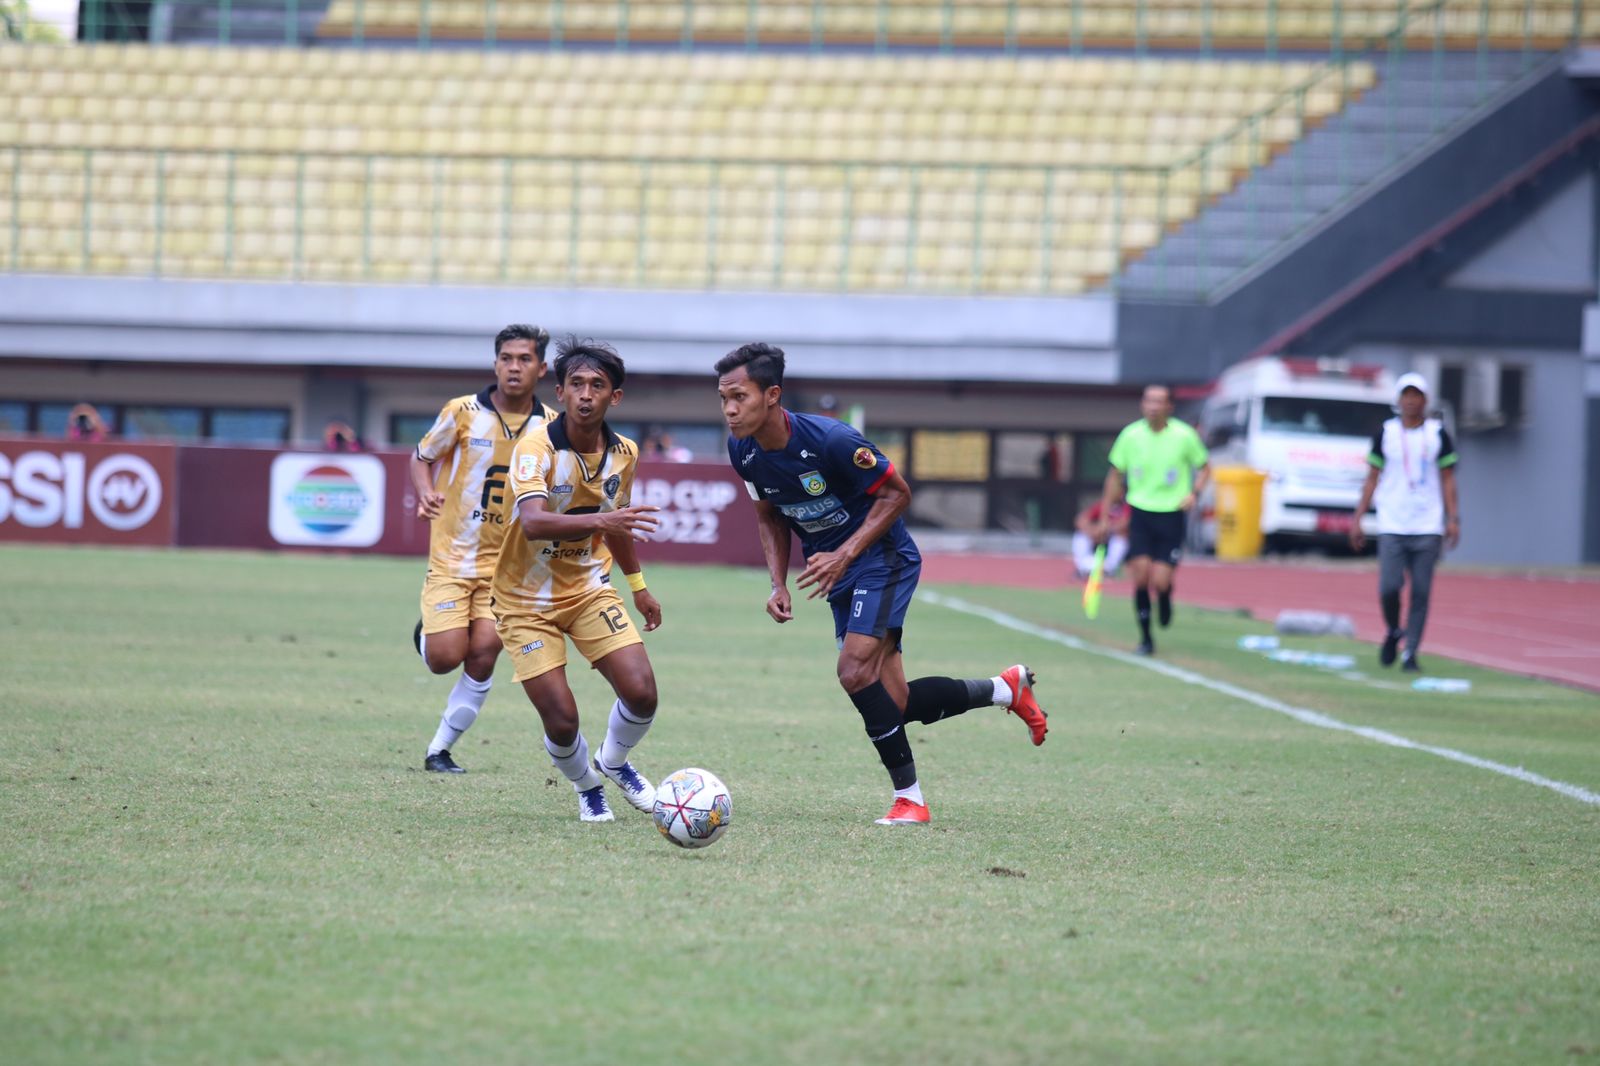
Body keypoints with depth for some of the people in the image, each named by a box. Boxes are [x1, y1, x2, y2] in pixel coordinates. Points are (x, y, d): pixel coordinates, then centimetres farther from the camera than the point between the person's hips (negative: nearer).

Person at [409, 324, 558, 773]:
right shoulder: (463, 413, -9)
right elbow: (422, 457, 5)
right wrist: (424, 492, -16)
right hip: (453, 554, -2)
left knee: (483, 655, -9)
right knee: (445, 658, -11)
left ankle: (440, 749, 7)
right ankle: (427, 633, 28)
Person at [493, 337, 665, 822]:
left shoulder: (623, 453, -4)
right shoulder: (536, 448, -23)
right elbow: (533, 522, -40)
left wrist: (637, 583, 24)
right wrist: (600, 520, -54)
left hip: (588, 588, 5)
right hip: (527, 599, -5)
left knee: (641, 693, -11)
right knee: (562, 719, -12)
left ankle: (614, 763, 22)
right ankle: (587, 787, 22)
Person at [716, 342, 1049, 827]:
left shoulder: (830, 439, -27)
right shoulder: (743, 451, -7)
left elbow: (897, 493, -15)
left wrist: (845, 554, -23)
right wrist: (778, 583, -2)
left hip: (883, 558, -7)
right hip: (839, 574, 7)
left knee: (855, 671, -23)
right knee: (892, 703, 3)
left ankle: (908, 797, -11)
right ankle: (1006, 688, 24)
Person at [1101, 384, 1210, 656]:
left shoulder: (1184, 435, -6)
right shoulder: (1131, 435, -1)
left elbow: (1204, 467, 10)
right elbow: (1115, 475, 10)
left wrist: (1194, 493, -9)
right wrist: (1105, 516, 11)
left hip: (1171, 514, -1)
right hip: (1140, 512, 2)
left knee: (1160, 581, -11)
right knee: (1140, 575, -9)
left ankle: (1165, 602, 28)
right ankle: (1145, 638, 5)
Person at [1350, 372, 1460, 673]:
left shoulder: (1438, 434, 6)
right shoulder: (1385, 433, 6)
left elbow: (1447, 480, 8)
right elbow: (1372, 479, 10)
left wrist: (1453, 519, -1)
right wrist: (1357, 519, 4)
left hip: (1427, 528, 0)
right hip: (1391, 526, 0)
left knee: (1421, 592, -3)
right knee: (1389, 587, -11)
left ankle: (1411, 653, 4)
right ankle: (1393, 632, 17)